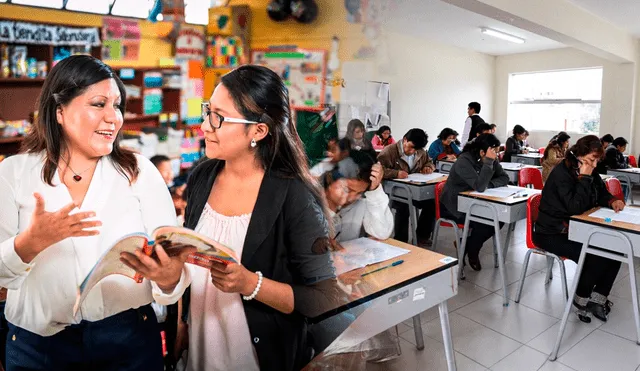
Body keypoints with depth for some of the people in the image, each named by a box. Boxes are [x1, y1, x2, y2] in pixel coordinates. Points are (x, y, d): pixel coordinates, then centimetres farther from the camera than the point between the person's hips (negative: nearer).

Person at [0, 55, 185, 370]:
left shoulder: (140, 172, -4)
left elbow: (169, 256, -9)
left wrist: (169, 276, -30)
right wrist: (32, 242, -22)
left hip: (129, 336, 0)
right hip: (38, 343, 1)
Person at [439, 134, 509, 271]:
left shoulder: (491, 159, -2)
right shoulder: (464, 161, -26)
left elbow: (504, 178, -2)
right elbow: (480, 186, -35)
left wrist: (489, 184, -21)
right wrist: (488, 162, -35)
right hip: (453, 206, -8)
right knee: (484, 222, -25)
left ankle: (467, 245, 7)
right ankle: (471, 250, 5)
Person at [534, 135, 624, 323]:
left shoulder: (590, 171, 6)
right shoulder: (561, 173, -20)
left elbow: (601, 194, 16)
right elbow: (576, 207, -27)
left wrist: (612, 201, -6)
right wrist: (583, 178, -25)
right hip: (553, 233, -9)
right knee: (595, 257, -23)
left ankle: (598, 297, 3)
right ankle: (582, 298, 3)